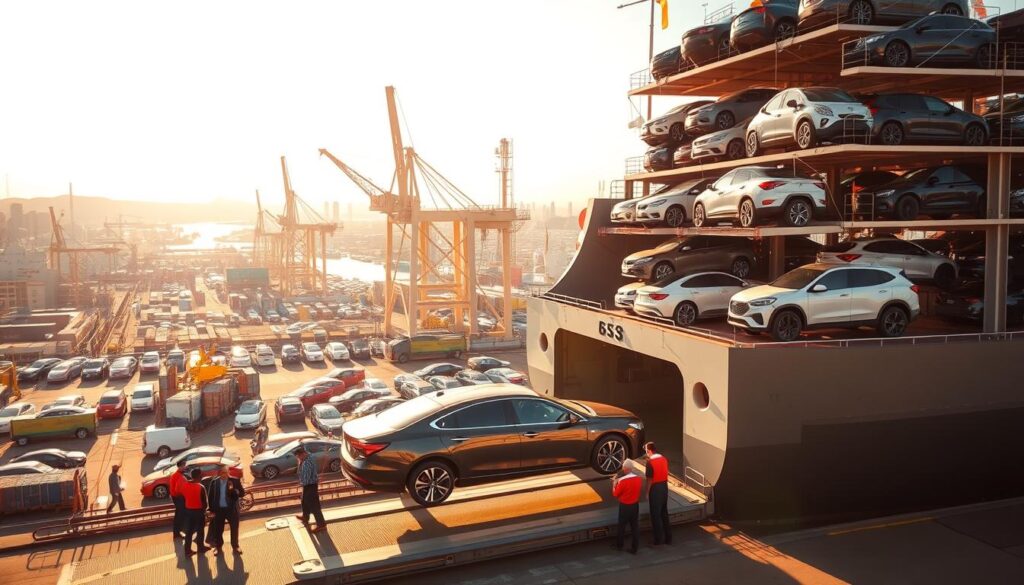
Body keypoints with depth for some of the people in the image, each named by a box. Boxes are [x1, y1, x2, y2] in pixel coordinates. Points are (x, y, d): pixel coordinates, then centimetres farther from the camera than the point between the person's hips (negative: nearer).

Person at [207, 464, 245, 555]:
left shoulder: (235, 481, -9)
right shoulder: (214, 482, -4)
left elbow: (242, 493, -8)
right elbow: (211, 497, 2)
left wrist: (233, 490, -27)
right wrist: (212, 510, 0)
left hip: (232, 509, -1)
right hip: (219, 509, 1)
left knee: (234, 528, 9)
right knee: (218, 529, 13)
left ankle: (235, 546, 27)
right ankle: (218, 546, 32)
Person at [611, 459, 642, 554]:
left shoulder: (622, 480, -24)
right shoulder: (639, 479, -8)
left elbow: (615, 494, -13)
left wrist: (614, 483, 4)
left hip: (625, 506, -4)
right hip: (635, 505, 4)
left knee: (622, 526, 15)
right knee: (635, 527, 13)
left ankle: (619, 546, 31)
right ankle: (635, 548, 18)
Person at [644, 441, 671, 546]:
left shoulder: (650, 462, -18)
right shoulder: (664, 459, 3)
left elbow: (650, 479, -15)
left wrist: (647, 493, -5)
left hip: (655, 489, -7)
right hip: (664, 487, 7)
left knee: (655, 514, 5)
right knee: (664, 513, 17)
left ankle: (659, 539, 12)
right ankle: (668, 538, 24)